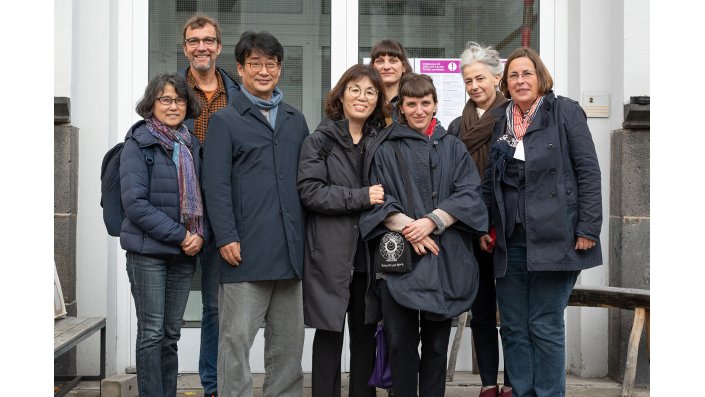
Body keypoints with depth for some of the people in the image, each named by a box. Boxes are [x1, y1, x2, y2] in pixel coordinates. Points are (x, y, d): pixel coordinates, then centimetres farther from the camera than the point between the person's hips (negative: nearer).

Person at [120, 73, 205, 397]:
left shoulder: (191, 145, 12)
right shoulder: (138, 143, -5)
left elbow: (201, 197, 14)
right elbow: (135, 202, -13)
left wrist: (200, 235, -5)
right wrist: (180, 235, -16)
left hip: (185, 253, 5)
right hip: (148, 252, -5)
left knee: (171, 334, 10)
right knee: (152, 333, -1)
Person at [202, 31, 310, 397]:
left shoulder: (296, 121, 16)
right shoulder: (225, 121, 2)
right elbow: (215, 185, -5)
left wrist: (307, 235, 11)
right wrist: (226, 237, -14)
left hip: (289, 250, 5)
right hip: (246, 251, -5)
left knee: (289, 340, 11)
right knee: (237, 339, -2)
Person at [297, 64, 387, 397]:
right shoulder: (319, 141, -1)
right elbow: (310, 191, -12)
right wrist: (361, 197, -16)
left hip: (369, 252, 4)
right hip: (331, 253, -4)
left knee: (366, 333, 9)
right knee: (329, 332, 0)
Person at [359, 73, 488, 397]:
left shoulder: (453, 148, 13)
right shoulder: (386, 151, 9)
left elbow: (468, 195, 2)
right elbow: (379, 200, 1)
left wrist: (431, 221, -12)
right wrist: (408, 227, -16)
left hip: (445, 258, 1)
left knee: (437, 343, 7)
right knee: (401, 341, -4)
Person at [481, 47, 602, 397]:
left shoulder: (565, 112, -1)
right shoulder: (499, 120, 14)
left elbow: (588, 171, -5)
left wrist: (588, 229, -10)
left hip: (553, 237, -5)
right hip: (510, 239, 5)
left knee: (545, 325, -2)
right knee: (513, 327, 8)